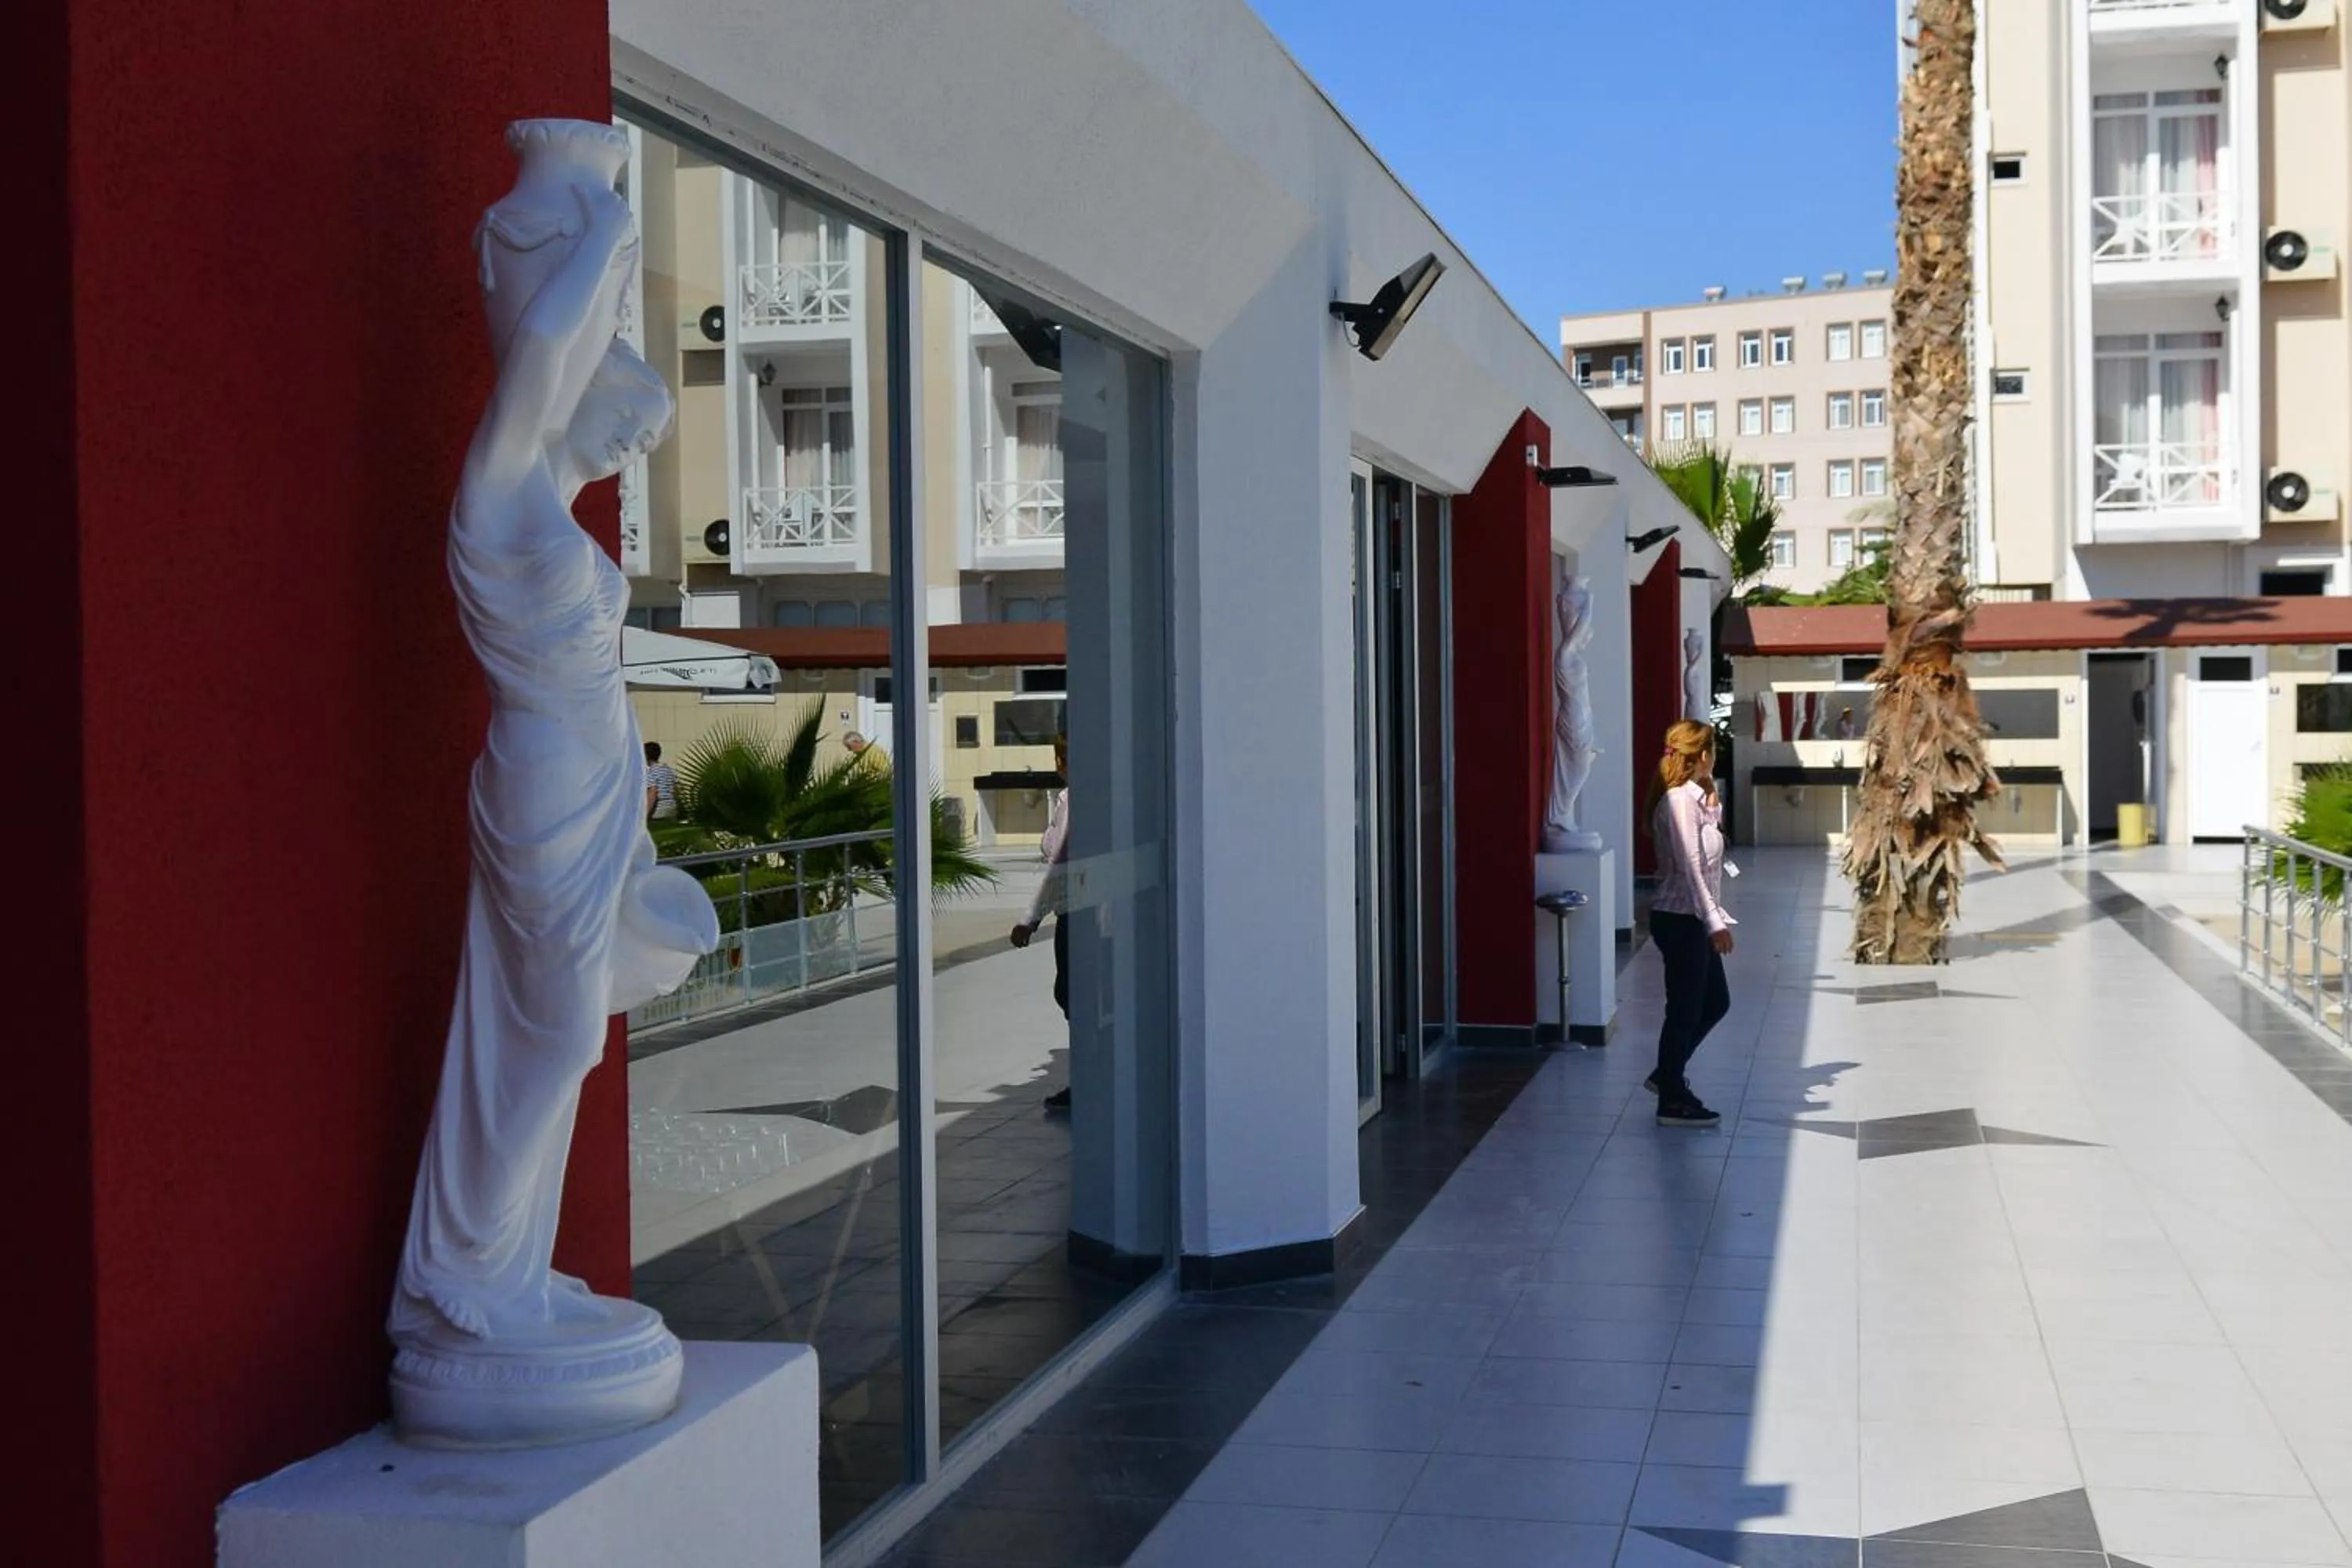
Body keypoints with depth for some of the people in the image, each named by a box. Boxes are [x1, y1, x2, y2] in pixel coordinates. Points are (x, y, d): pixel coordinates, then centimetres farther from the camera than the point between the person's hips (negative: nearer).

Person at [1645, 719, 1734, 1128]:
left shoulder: (1692, 798, 11)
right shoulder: (1679, 800, -18)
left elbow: (1707, 852, 19)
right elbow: (1690, 866, -21)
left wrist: (1713, 806, 10)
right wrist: (1715, 921, -22)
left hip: (1693, 920, 10)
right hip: (1680, 920, -10)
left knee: (1716, 1001, 18)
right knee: (1685, 1009, -1)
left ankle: (1668, 1075, 29)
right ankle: (1672, 1101, 10)